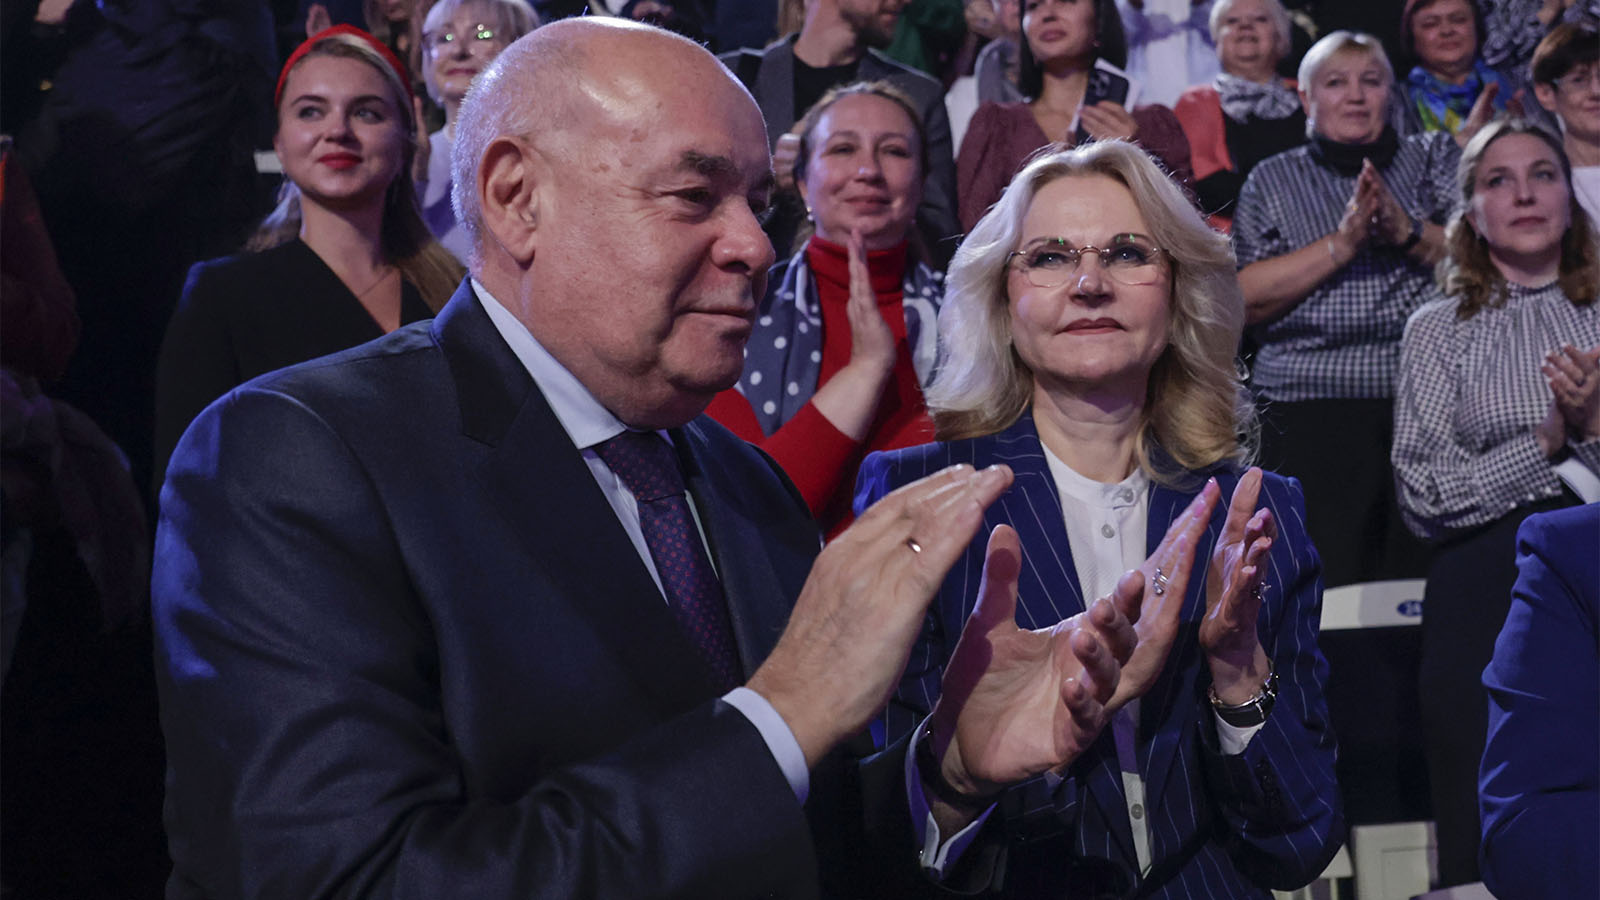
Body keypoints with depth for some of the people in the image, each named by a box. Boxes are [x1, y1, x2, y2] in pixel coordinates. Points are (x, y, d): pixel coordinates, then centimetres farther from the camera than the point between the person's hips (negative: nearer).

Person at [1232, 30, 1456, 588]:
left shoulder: (1434, 158, 18)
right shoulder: (1273, 181, 15)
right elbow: (1246, 300, 1)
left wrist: (1408, 232, -11)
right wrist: (1343, 242, -9)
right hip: (1311, 416, -1)